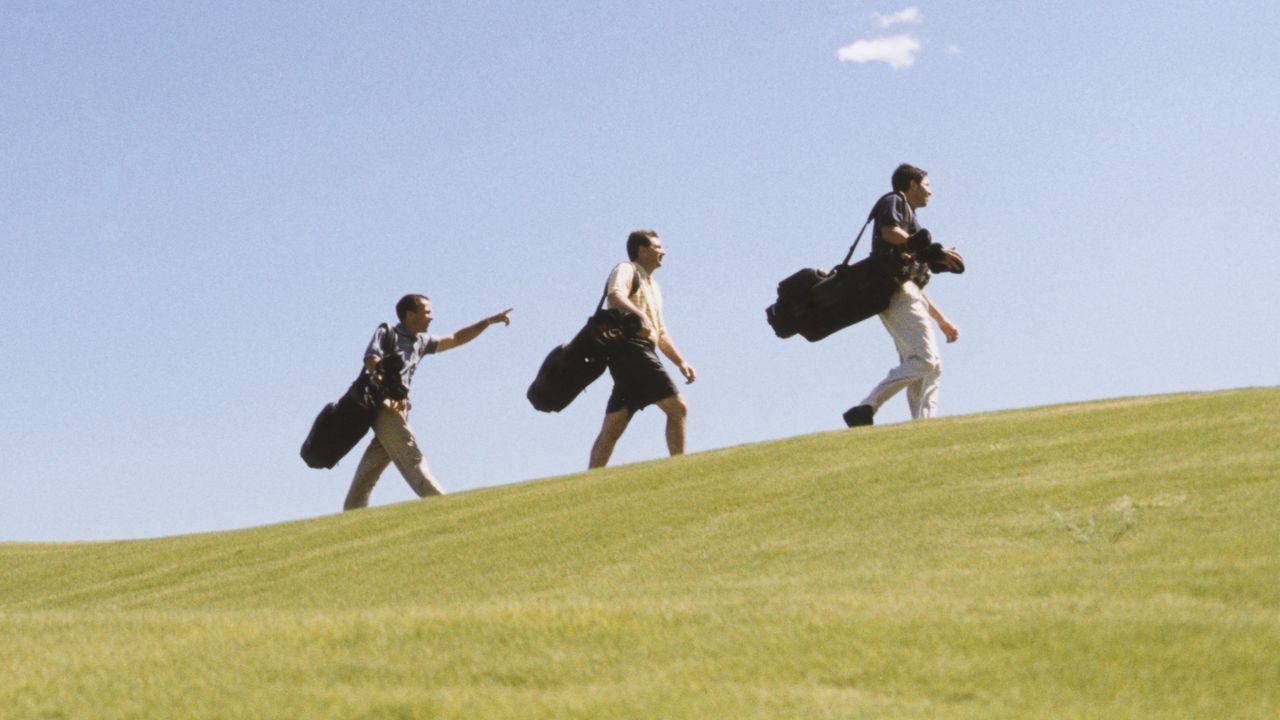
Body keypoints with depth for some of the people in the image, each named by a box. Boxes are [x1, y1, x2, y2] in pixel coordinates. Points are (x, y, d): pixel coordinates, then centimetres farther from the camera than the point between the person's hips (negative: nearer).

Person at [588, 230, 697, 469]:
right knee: (677, 407, -14)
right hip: (630, 347, -10)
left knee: (612, 427, 3)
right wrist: (640, 315, -37)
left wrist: (681, 362, 20)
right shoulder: (626, 270, 3)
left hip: (643, 353, 10)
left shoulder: (653, 286, 31)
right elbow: (615, 296, -21)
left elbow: (661, 334, 32)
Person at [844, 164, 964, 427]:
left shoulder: (910, 221, 33)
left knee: (931, 366, 1)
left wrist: (942, 321, 29)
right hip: (893, 289, -10)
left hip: (905, 291, 10)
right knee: (925, 359, -21)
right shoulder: (893, 202, 9)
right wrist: (933, 251, -16)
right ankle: (865, 410, -27)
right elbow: (890, 232, -16)